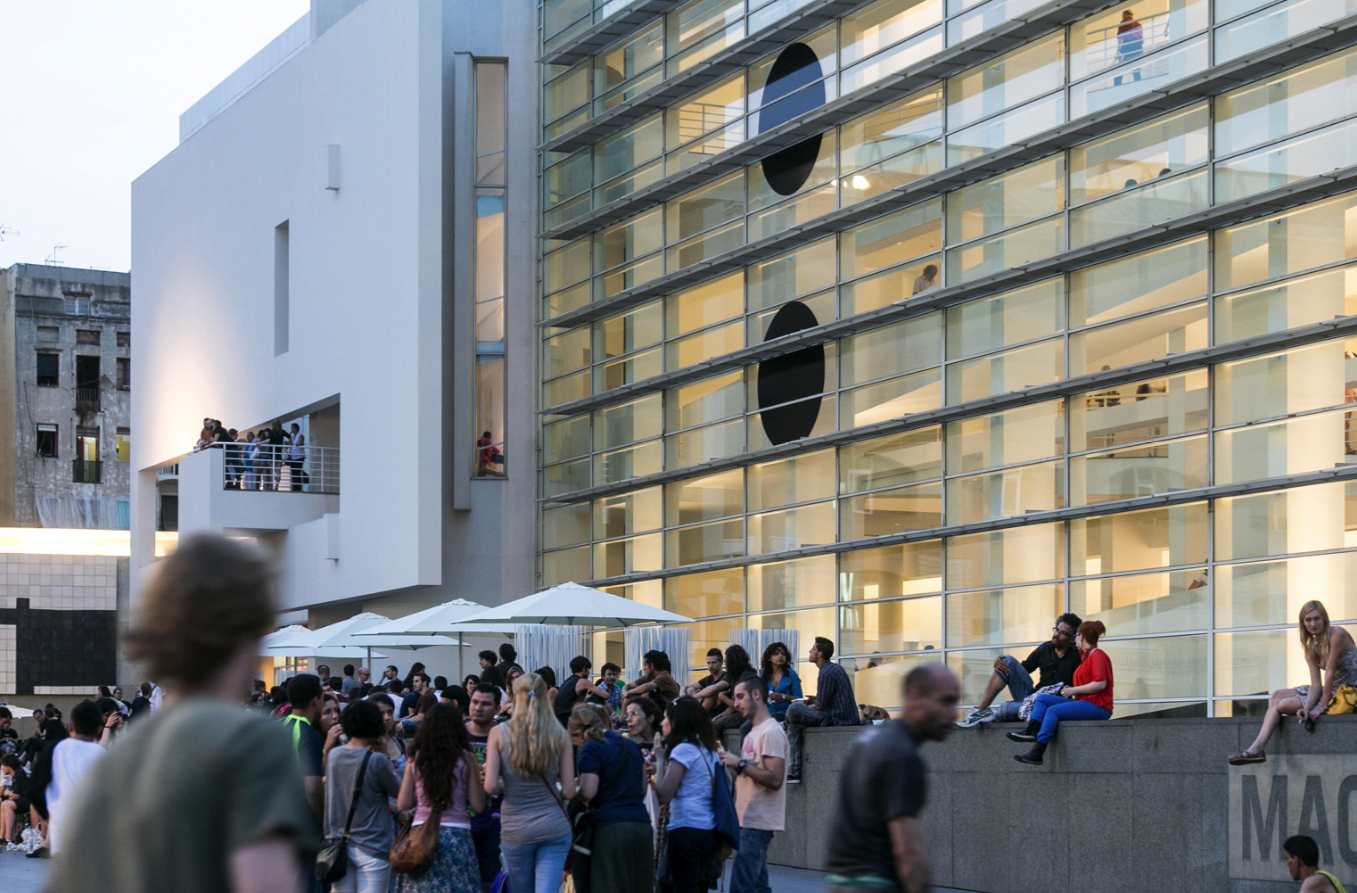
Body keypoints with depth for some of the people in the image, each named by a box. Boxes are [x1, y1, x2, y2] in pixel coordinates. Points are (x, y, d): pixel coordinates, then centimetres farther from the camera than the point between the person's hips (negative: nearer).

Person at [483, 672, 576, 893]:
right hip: (554, 826, 0)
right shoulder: (560, 736, -1)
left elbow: (490, 787, -8)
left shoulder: (499, 733, -4)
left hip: (515, 831, 0)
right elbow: (569, 791, -2)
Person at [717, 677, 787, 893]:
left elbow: (775, 779, -20)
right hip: (749, 820, 10)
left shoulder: (771, 732, -12)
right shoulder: (753, 732, 18)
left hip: (758, 823, -10)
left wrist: (740, 764, -17)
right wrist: (732, 762, 8)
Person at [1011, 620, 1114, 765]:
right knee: (1042, 699, 4)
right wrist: (1071, 690, 7)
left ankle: (1036, 754, -33)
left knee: (1053, 710, -26)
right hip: (1084, 703, 10)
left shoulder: (1098, 656, -9)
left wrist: (1073, 690, -14)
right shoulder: (1086, 656, 23)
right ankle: (1031, 732, -19)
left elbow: (1100, 684, -20)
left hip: (1097, 707, -10)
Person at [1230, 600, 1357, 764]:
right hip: (1330, 690, 8)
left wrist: (1322, 708, -19)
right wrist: (1307, 709, -18)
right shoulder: (1311, 648, 8)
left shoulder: (1337, 635, -16)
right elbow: (1316, 685, 0)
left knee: (1283, 704, -13)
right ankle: (1257, 748, -9)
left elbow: (1330, 673, -18)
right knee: (1278, 695, 2)